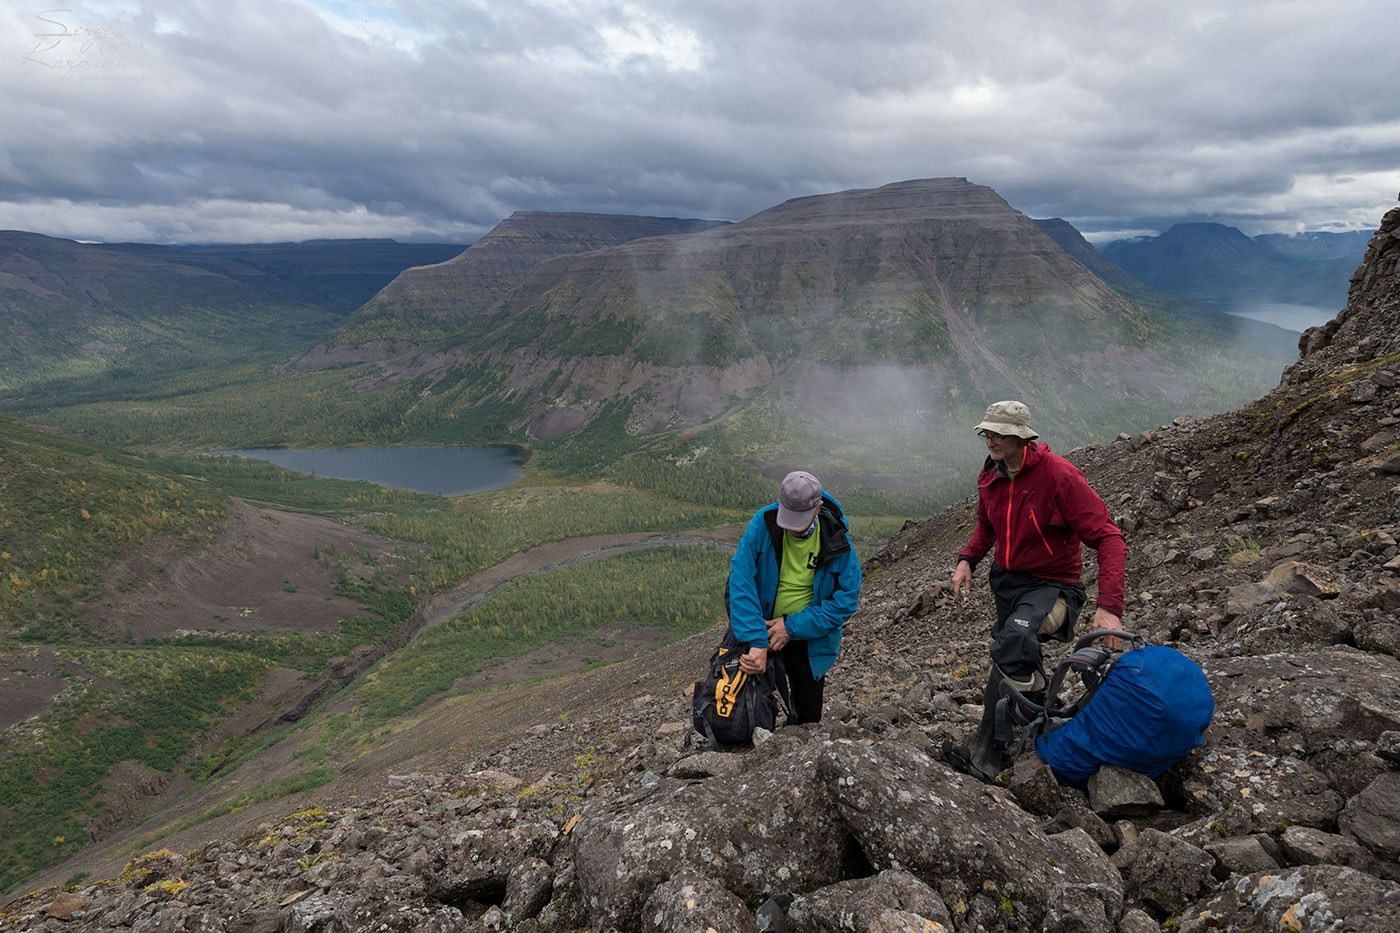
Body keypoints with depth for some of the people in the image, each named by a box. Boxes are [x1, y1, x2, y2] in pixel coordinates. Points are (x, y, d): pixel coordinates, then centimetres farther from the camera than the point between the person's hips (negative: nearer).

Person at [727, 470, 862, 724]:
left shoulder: (836, 540, -18)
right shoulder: (763, 523, -21)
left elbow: (847, 597, -15)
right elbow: (741, 582, -27)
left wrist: (793, 627, -21)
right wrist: (756, 642, -35)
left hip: (809, 641, 0)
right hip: (761, 630, 0)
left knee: (808, 717, 14)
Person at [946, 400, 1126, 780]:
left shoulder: (1058, 474, -21)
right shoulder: (990, 476, 1)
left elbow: (1108, 538, -24)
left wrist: (1109, 606, -35)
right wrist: (967, 559, 1)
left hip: (1052, 584, -7)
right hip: (1007, 579, 8)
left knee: (1013, 639, -36)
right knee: (1019, 662, 17)